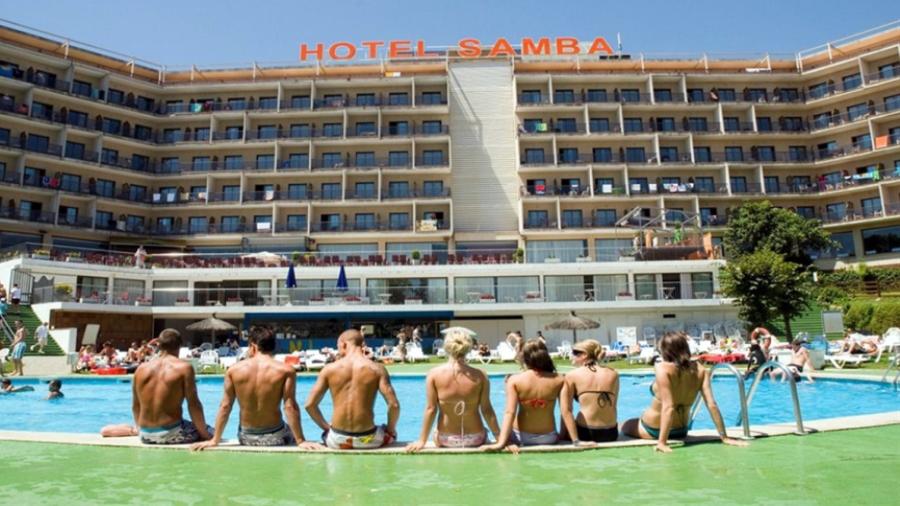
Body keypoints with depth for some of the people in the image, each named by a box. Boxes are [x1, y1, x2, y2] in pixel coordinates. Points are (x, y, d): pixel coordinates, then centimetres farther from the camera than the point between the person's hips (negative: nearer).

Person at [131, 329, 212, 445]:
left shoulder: (141, 369, 4)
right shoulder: (184, 367, -11)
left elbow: (135, 407, 12)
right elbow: (193, 405, -12)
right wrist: (205, 435, -3)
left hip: (146, 437, 6)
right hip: (170, 434, -6)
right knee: (210, 432, 17)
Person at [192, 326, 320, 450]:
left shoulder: (234, 370, -4)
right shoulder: (286, 370, -12)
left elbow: (225, 406, -1)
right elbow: (290, 407, -16)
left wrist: (215, 440, 6)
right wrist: (301, 441, -11)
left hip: (246, 438, 3)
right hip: (275, 437, -3)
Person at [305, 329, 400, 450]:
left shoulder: (329, 369, -3)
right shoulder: (377, 369, -5)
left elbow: (309, 404, -1)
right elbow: (394, 405, -12)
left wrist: (326, 427, 14)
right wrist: (390, 430, 6)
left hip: (338, 440, 1)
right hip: (367, 439, -1)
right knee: (392, 433, 33)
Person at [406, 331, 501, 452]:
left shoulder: (434, 374, -10)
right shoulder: (480, 375, -10)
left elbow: (430, 409, -9)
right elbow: (487, 410, -6)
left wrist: (422, 440, 0)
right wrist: (499, 437, 4)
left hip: (446, 440, 0)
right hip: (475, 440, 0)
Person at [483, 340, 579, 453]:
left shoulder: (514, 380, -12)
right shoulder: (559, 380, -9)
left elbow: (510, 412, -19)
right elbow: (566, 412, -11)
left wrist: (501, 443, -20)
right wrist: (576, 441, -4)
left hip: (521, 437, 0)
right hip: (548, 438, 0)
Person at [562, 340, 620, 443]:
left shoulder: (572, 376, -4)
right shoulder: (613, 374, 3)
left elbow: (566, 410, -5)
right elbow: (612, 405, 8)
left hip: (584, 433, -2)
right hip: (610, 433, 2)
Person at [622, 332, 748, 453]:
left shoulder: (663, 368, -25)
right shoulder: (701, 371, -10)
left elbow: (668, 407, -30)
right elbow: (712, 405, -13)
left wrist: (662, 442, -29)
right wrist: (724, 437, -6)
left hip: (653, 429, -6)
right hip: (681, 431, 6)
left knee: (624, 427, 24)